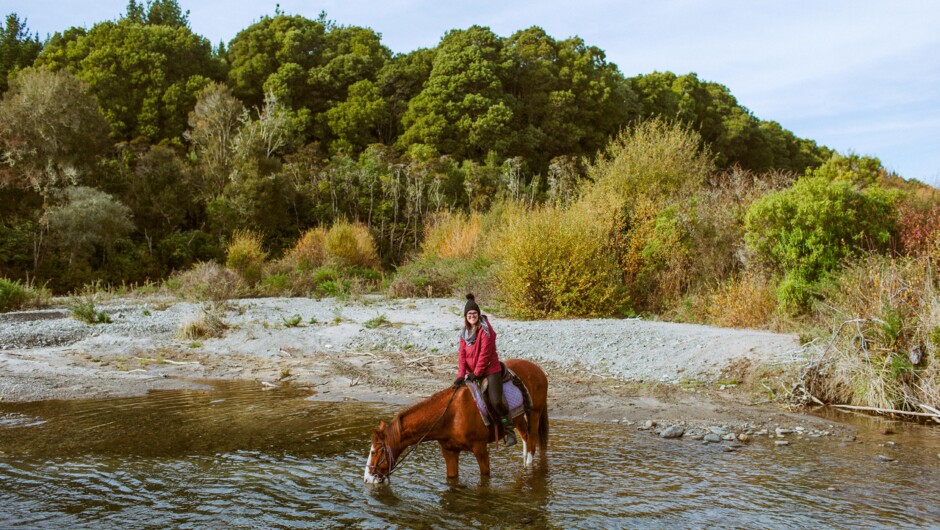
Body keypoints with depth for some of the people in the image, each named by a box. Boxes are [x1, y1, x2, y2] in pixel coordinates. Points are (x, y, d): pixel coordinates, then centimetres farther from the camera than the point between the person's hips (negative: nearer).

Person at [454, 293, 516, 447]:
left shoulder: (486, 330, -13)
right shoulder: (465, 332, 8)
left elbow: (485, 353, -16)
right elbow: (462, 354, 3)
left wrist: (476, 373, -15)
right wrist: (461, 374, -7)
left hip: (490, 370, -7)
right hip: (471, 372, 7)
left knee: (496, 401, -18)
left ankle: (509, 431, -2)